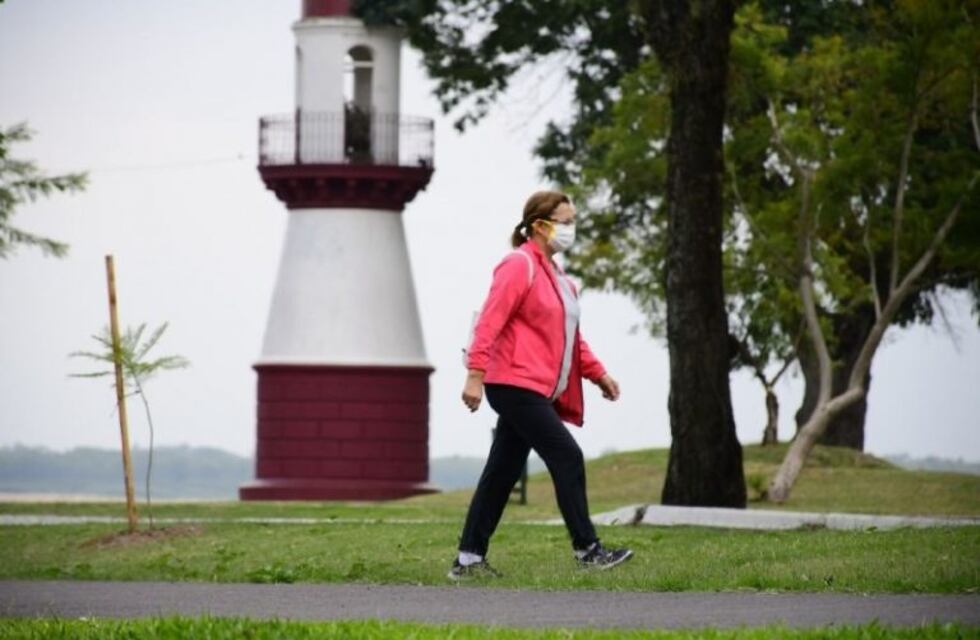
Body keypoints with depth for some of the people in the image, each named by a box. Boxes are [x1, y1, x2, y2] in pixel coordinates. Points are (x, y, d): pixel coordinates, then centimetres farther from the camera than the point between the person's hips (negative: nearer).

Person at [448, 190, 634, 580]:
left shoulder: (554, 274, 19)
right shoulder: (519, 266, -11)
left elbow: (569, 335, 26)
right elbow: (489, 322, -18)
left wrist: (597, 373, 20)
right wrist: (476, 374, -25)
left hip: (535, 392, 10)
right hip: (516, 385, -10)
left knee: (502, 474, 9)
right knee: (568, 458, -10)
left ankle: (469, 559, 12)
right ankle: (586, 550, -5)